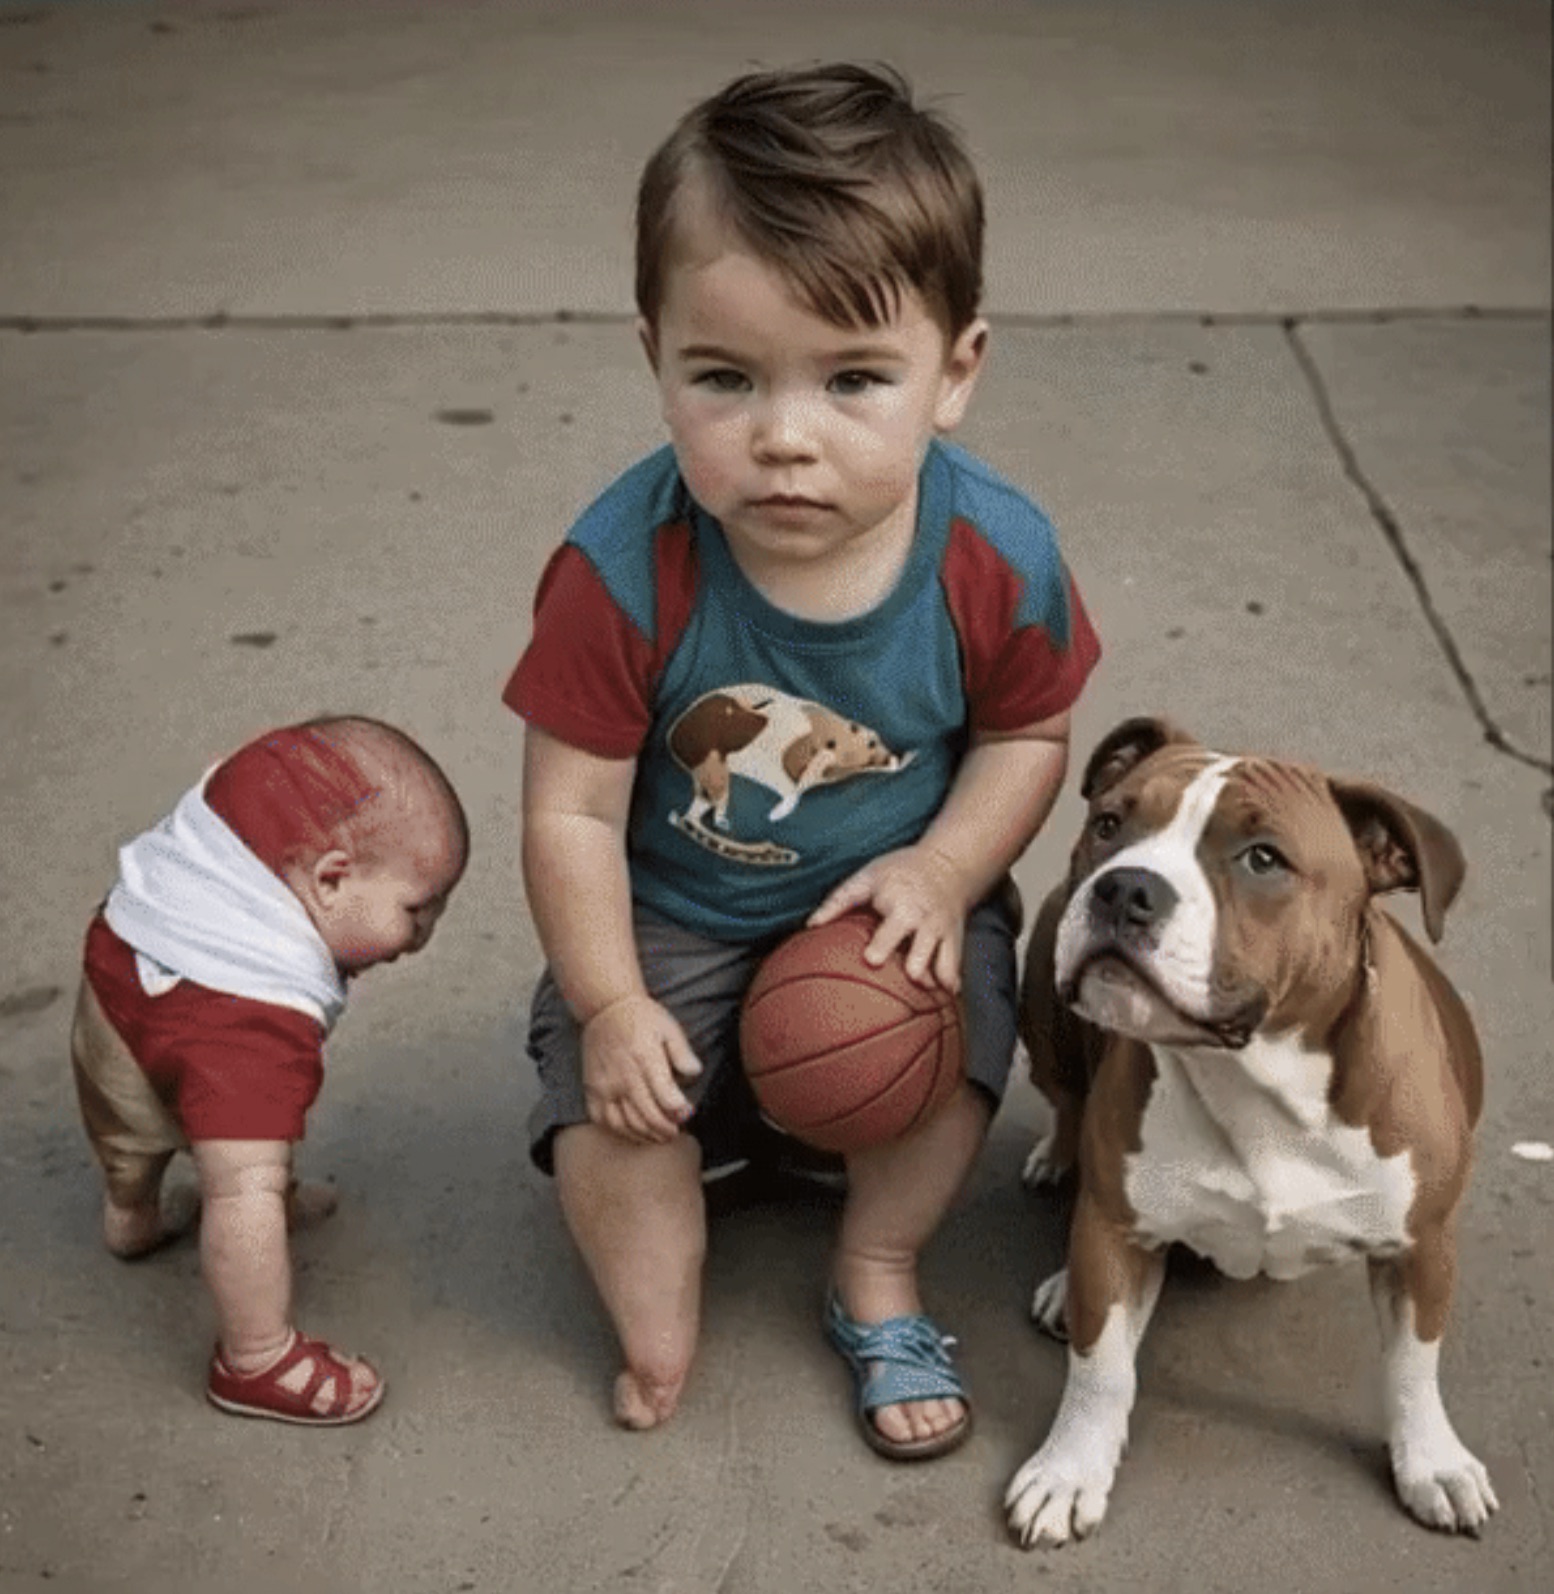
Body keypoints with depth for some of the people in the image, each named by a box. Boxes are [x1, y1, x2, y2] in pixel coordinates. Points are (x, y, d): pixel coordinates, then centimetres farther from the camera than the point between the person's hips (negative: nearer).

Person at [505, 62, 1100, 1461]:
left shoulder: (999, 560, -24)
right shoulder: (624, 573, -29)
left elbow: (1027, 738, -5)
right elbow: (574, 811, -19)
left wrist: (942, 869, -21)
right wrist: (611, 1004, -18)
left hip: (898, 892, 1)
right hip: (674, 915, -1)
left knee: (950, 1061, -13)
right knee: (608, 1102, -14)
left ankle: (878, 1280, 18)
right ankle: (660, 1332, 15)